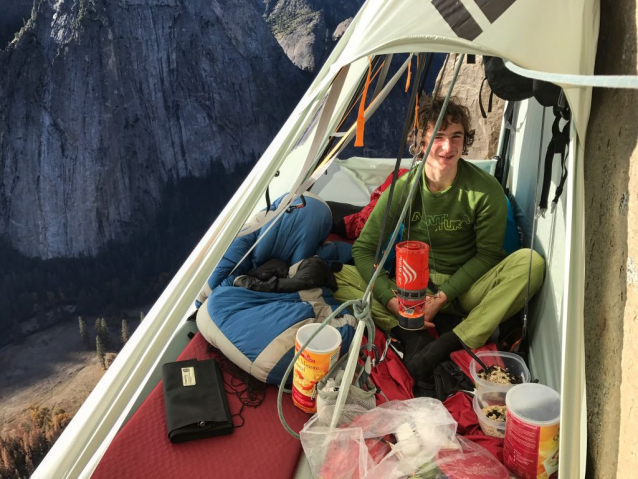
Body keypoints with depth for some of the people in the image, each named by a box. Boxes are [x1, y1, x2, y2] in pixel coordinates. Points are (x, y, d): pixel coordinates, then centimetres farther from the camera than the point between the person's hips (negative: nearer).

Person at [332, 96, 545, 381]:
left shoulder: (486, 191, -13)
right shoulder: (402, 189, -10)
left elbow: (487, 254, -6)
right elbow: (363, 249, -8)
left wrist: (443, 296, -16)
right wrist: (391, 300, -22)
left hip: (465, 288, 0)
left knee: (531, 262, -29)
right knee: (339, 275, -19)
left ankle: (450, 343, -32)